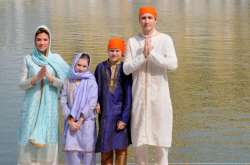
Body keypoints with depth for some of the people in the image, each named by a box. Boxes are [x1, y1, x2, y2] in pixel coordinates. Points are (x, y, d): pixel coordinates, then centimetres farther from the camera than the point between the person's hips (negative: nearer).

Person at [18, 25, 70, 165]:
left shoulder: (56, 59, 4)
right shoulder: (28, 59, 4)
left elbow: (63, 83, 1)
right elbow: (22, 84, 2)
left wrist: (49, 77, -15)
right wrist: (37, 77, -15)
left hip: (49, 106, 0)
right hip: (32, 105, 0)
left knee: (47, 140, -1)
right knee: (29, 140, -4)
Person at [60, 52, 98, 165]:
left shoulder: (91, 81, 1)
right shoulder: (68, 81, 8)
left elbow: (92, 103, -6)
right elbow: (63, 101, 4)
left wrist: (80, 121, -10)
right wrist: (70, 120, -7)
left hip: (86, 122, -2)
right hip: (71, 122, 2)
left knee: (88, 151, -3)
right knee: (71, 151, -2)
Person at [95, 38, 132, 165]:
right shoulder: (101, 67, 5)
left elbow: (129, 94, -6)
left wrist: (124, 118, -12)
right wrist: (96, 102, -5)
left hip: (121, 111, -2)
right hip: (105, 112, 2)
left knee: (121, 147, -1)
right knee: (106, 148, 3)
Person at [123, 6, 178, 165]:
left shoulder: (165, 39, 0)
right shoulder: (132, 41, 6)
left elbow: (173, 64, -13)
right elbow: (126, 68, -2)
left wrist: (152, 53, -15)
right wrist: (143, 56, -13)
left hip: (159, 95, -2)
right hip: (139, 96, 2)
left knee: (161, 140, -1)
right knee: (139, 142, 5)